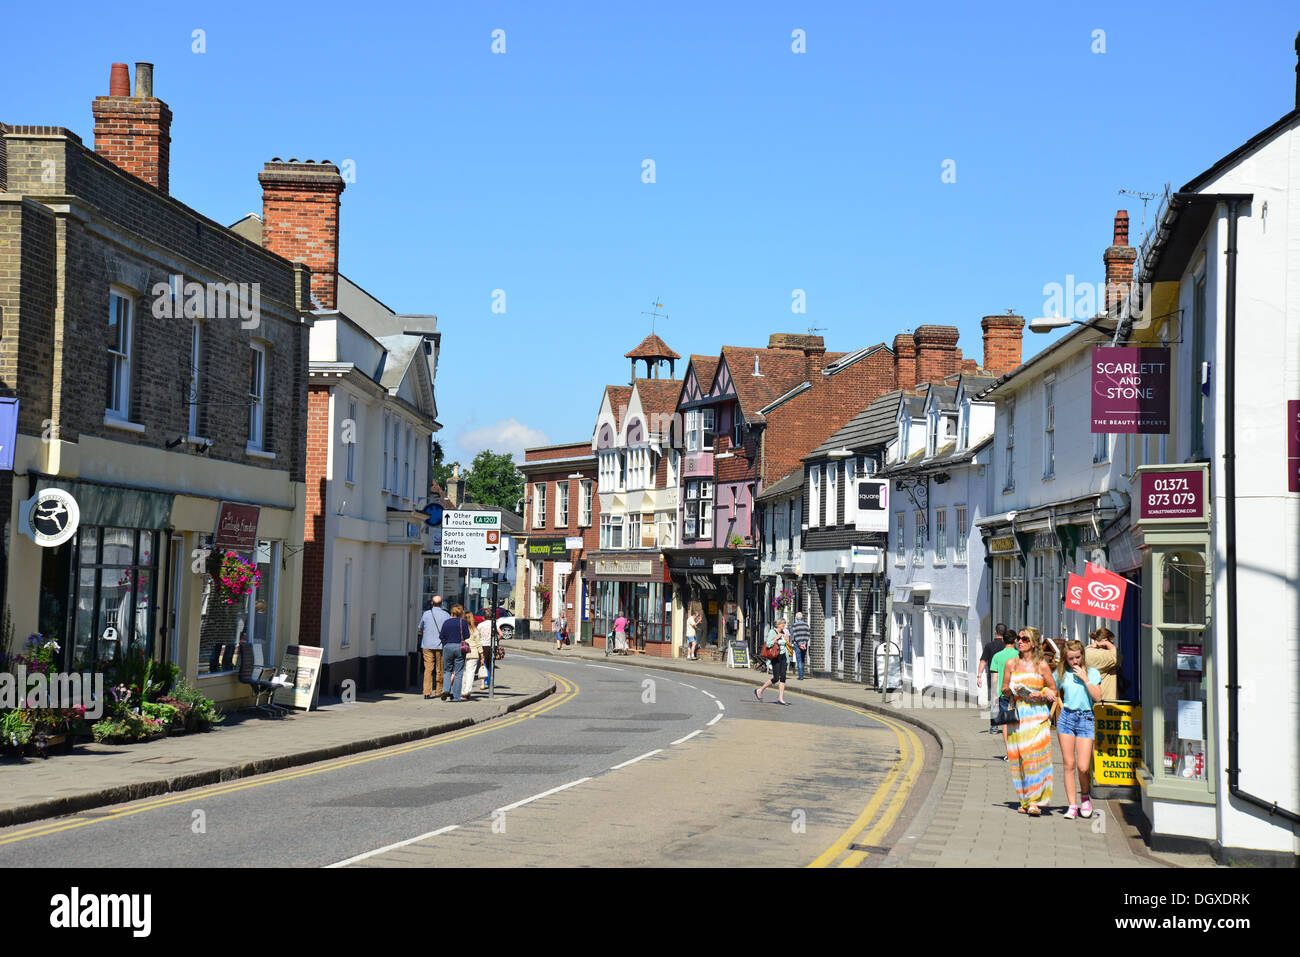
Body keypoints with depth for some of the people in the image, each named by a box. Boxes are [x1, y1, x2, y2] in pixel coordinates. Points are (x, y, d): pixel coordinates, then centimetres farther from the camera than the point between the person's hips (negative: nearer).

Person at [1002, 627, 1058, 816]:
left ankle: (1035, 801, -15)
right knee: (1017, 757, 0)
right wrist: (1011, 690, -6)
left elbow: (1053, 690, 8)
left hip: (1036, 714, -3)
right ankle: (1025, 801, 8)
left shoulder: (1041, 665, 3)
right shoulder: (1011, 664, 11)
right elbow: (1004, 689, 15)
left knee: (1034, 755, -13)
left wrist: (1040, 694, -10)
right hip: (1017, 713, 3)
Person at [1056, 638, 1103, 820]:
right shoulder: (1061, 674, 7)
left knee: (1083, 767, -8)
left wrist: (1085, 679, -9)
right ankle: (1072, 805, 4)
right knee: (1069, 765, -1)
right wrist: (1060, 706, 2)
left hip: (1086, 718, -2)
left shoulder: (1092, 673, 4)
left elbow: (1097, 697, -5)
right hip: (1066, 718, 2)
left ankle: (1085, 797, 19)